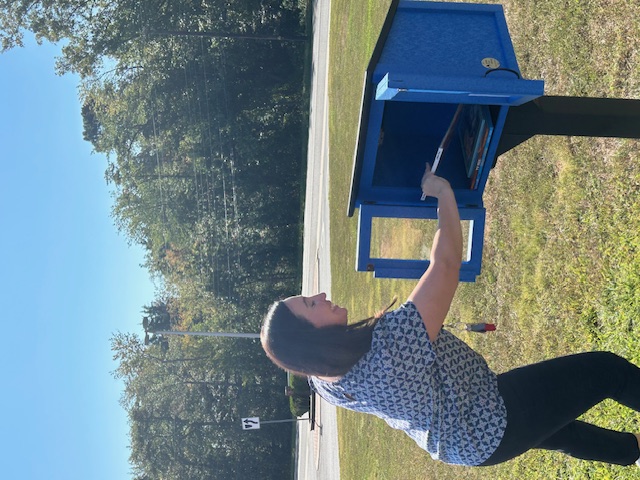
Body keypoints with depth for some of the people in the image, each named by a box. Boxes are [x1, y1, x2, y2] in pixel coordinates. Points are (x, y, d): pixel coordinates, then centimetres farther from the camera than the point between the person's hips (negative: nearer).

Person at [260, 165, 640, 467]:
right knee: (608, 369, 4)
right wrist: (444, 193, -19)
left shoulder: (324, 381, -15)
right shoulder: (389, 346, -41)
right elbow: (446, 263, -34)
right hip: (492, 426, -9)